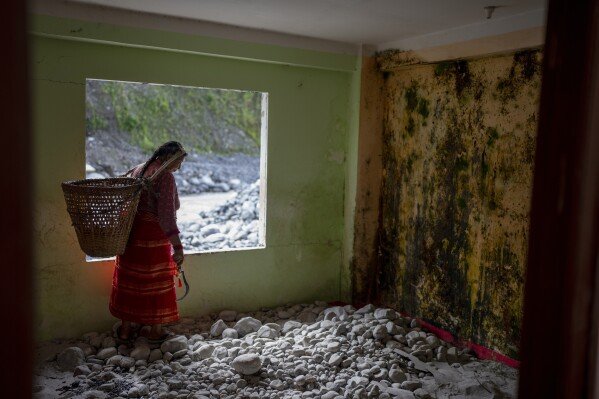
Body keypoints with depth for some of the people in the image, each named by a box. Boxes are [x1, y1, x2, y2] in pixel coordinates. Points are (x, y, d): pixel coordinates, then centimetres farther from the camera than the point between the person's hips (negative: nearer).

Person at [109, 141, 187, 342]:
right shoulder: (165, 177, -17)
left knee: (130, 279, 15)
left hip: (131, 233, 7)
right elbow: (167, 215, -24)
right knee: (157, 281, 8)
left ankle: (125, 329, 26)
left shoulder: (137, 170, 8)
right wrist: (177, 246, -24)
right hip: (154, 237, -7)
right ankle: (156, 329, 21)